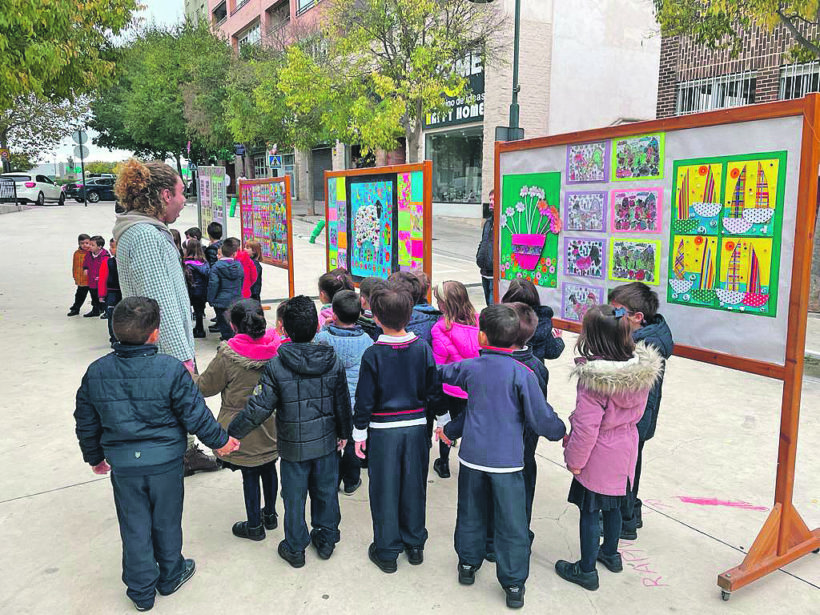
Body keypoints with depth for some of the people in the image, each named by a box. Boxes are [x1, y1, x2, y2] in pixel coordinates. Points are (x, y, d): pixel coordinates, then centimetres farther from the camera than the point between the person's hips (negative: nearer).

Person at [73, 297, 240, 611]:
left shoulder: (96, 372, -7)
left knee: (134, 526, 17)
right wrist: (220, 441, 3)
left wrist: (95, 457, 21)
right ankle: (170, 576, 39)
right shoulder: (171, 369, -20)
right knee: (166, 521, 18)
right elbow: (195, 414, -14)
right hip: (166, 461, -2)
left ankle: (142, 591, 32)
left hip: (122, 464, 3)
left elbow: (86, 423, 4)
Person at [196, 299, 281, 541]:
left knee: (249, 475, 10)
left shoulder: (227, 356, -22)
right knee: (269, 468, 21)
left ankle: (254, 525, 27)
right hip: (270, 426, 4)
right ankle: (270, 515, 39)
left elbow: (205, 388, -8)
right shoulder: (276, 348, -10)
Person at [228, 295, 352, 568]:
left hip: (293, 445, -2)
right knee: (326, 491, 20)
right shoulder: (332, 361, -11)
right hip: (326, 442, 3)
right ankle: (326, 540, 38)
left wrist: (232, 432, -6)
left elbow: (259, 407, -19)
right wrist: (344, 433, 13)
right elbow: (343, 402, -2)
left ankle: (295, 548, 31)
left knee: (294, 496, 15)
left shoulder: (276, 365, -20)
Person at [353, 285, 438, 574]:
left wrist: (359, 432, 1)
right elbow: (433, 388, 1)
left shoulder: (373, 354, -14)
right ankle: (415, 545, 30)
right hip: (416, 426, 3)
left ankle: (387, 552, 22)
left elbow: (364, 398, -10)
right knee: (414, 486, 16)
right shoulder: (423, 348, -6)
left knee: (385, 490, 10)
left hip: (383, 430, -3)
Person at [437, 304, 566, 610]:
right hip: (507, 459, -3)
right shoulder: (522, 373, -13)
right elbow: (540, 418, -12)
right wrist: (560, 431, 8)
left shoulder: (469, 367, -2)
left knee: (471, 511, 21)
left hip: (472, 455, 3)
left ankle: (468, 564, 37)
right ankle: (514, 585, 18)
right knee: (511, 522, 9)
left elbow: (441, 372, 18)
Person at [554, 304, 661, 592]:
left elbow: (586, 425, -25)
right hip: (626, 449, 7)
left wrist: (574, 460, -12)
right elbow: (637, 410, 4)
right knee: (613, 504, 25)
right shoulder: (642, 366, -10)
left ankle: (586, 570, 25)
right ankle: (610, 553, 46)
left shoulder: (594, 377, -30)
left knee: (589, 510, 10)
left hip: (599, 455, -7)